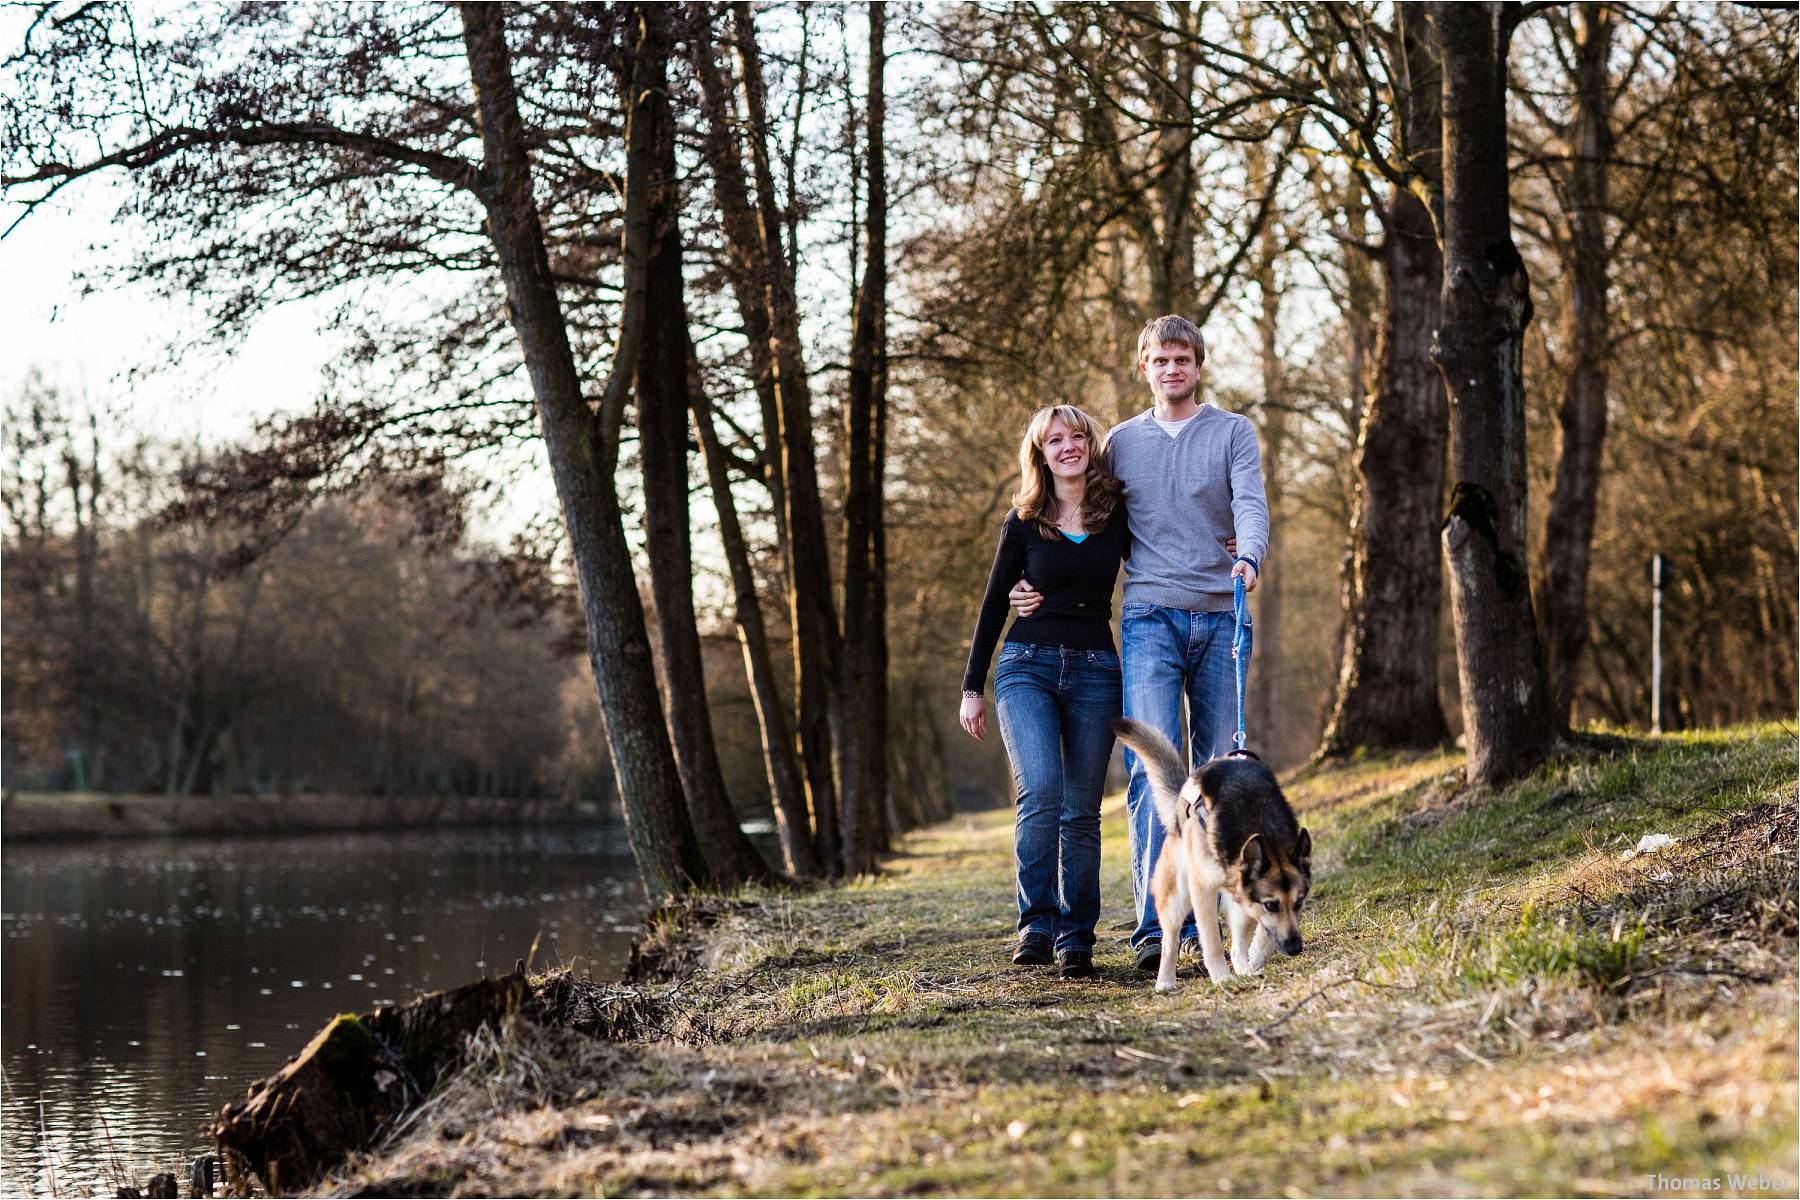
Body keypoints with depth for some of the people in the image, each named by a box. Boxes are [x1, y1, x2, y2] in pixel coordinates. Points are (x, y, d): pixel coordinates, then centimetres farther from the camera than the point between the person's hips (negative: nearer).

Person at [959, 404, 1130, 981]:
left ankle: (1075, 938, 8)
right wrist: (971, 688, 7)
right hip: (1027, 666, -1)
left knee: (1081, 812, 1)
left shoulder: (1117, 513, 5)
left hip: (1095, 672, 1)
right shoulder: (1024, 521, 3)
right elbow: (993, 604, 8)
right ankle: (1036, 923, -14)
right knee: (1040, 792, -21)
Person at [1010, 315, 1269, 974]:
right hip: (1149, 618, -1)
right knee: (1153, 768, -14)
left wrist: (1248, 559, -30)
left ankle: (1201, 920, 12)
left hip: (1221, 619, 1)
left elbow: (1251, 506, -9)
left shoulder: (1233, 432, 7)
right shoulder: (1121, 442, 12)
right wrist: (1034, 583, 7)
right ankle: (1154, 927, -19)